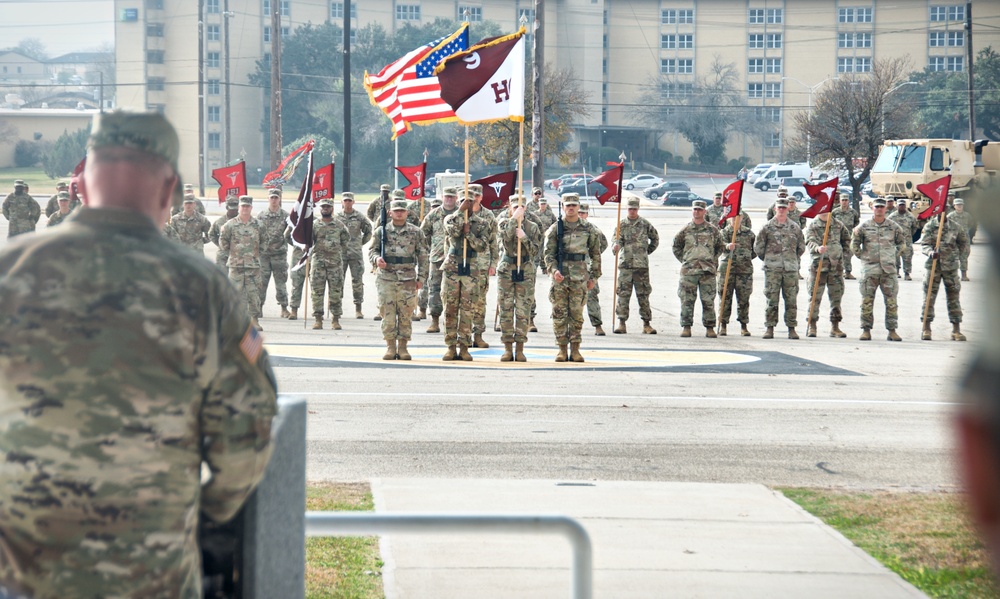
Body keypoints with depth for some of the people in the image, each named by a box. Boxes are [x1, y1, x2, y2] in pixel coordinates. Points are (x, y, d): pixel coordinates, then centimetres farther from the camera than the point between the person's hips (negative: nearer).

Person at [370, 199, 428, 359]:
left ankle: (403, 347, 8)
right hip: (386, 278, 0)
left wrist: (421, 278, 3)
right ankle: (390, 347, 6)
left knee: (406, 314, 1)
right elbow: (372, 249, 10)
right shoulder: (382, 231, 6)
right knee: (388, 313, -1)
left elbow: (422, 256, 9)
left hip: (408, 279, 0)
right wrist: (376, 258, -14)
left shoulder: (415, 232, 6)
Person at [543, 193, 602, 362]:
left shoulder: (588, 229, 7)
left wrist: (594, 276, 9)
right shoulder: (555, 229, 4)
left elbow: (595, 254, 13)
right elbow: (549, 253, 1)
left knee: (577, 314, 1)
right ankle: (562, 349, 6)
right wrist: (554, 270, -15)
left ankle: (575, 349, 7)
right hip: (560, 277, 0)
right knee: (559, 314, 0)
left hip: (580, 278, 1)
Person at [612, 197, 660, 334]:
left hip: (642, 265, 0)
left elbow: (655, 239, 18)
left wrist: (647, 251, 11)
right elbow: (617, 240, -5)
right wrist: (615, 247, -27)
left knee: (643, 295, 3)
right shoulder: (621, 224, 5)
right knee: (623, 294, -3)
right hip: (625, 264, 0)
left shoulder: (645, 224, 6)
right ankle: (621, 322, 1)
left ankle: (646, 324, 6)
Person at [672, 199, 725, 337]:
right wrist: (683, 260, 8)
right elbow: (676, 246, 17)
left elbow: (720, 246, 19)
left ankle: (710, 327, 5)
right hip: (689, 270, 0)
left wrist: (713, 260, 9)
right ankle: (686, 327, 4)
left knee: (708, 300, 0)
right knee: (687, 300, -1)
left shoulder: (712, 230, 8)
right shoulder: (685, 230, 7)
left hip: (708, 270, 0)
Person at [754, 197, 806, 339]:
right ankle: (770, 328, 3)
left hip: (791, 269, 2)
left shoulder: (795, 227, 10)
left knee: (791, 299, 2)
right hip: (772, 269, -2)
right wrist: (768, 259, 11)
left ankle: (792, 329, 6)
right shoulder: (767, 227, 3)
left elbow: (802, 247, 20)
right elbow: (758, 247, 7)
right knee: (772, 299, -2)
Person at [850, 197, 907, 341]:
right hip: (869, 269, -1)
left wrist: (893, 254, 11)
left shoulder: (893, 227, 7)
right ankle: (866, 330, 5)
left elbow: (901, 243, 21)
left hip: (889, 269, 1)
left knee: (891, 301, 0)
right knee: (867, 301, -1)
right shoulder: (863, 227, 4)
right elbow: (854, 244, 11)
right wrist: (861, 256, 4)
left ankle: (892, 330, 5)